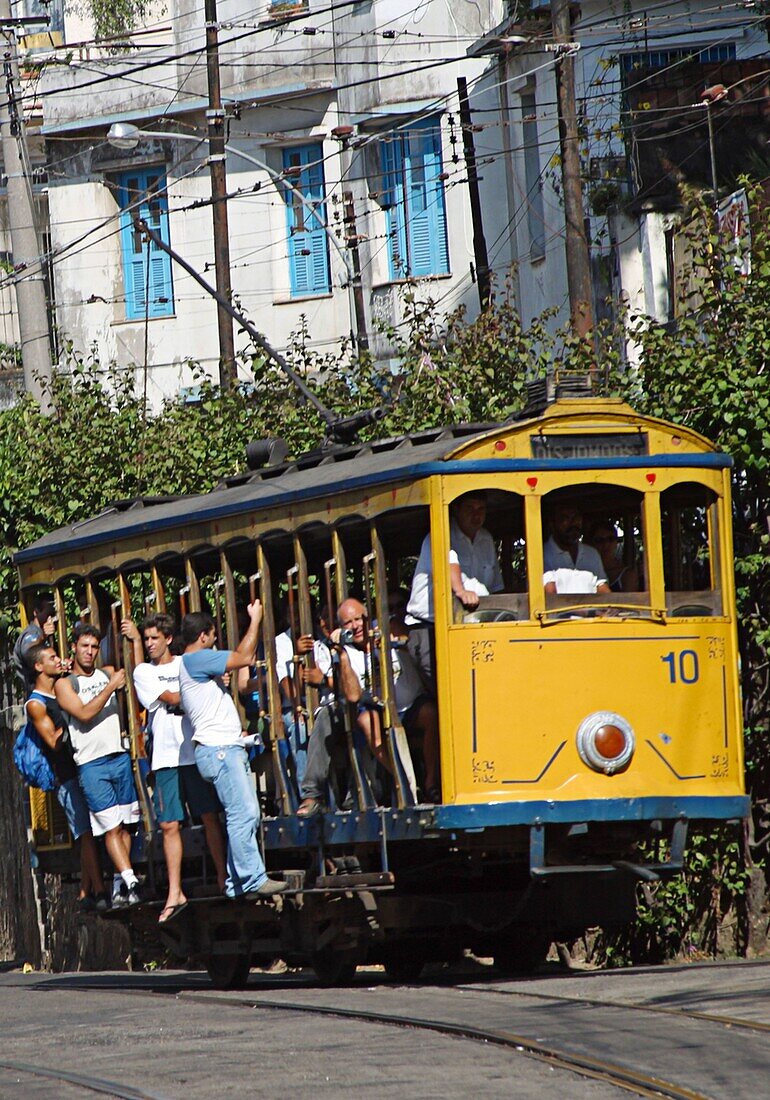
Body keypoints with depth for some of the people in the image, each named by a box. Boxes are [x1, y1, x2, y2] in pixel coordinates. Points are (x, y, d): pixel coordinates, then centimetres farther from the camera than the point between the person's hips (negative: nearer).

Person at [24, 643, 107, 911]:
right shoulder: (36, 704, -6)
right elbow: (54, 741, -13)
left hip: (84, 769, 7)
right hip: (66, 776, -7)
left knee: (88, 835, 6)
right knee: (88, 834, -13)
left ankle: (86, 893, 12)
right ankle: (99, 892, -15)